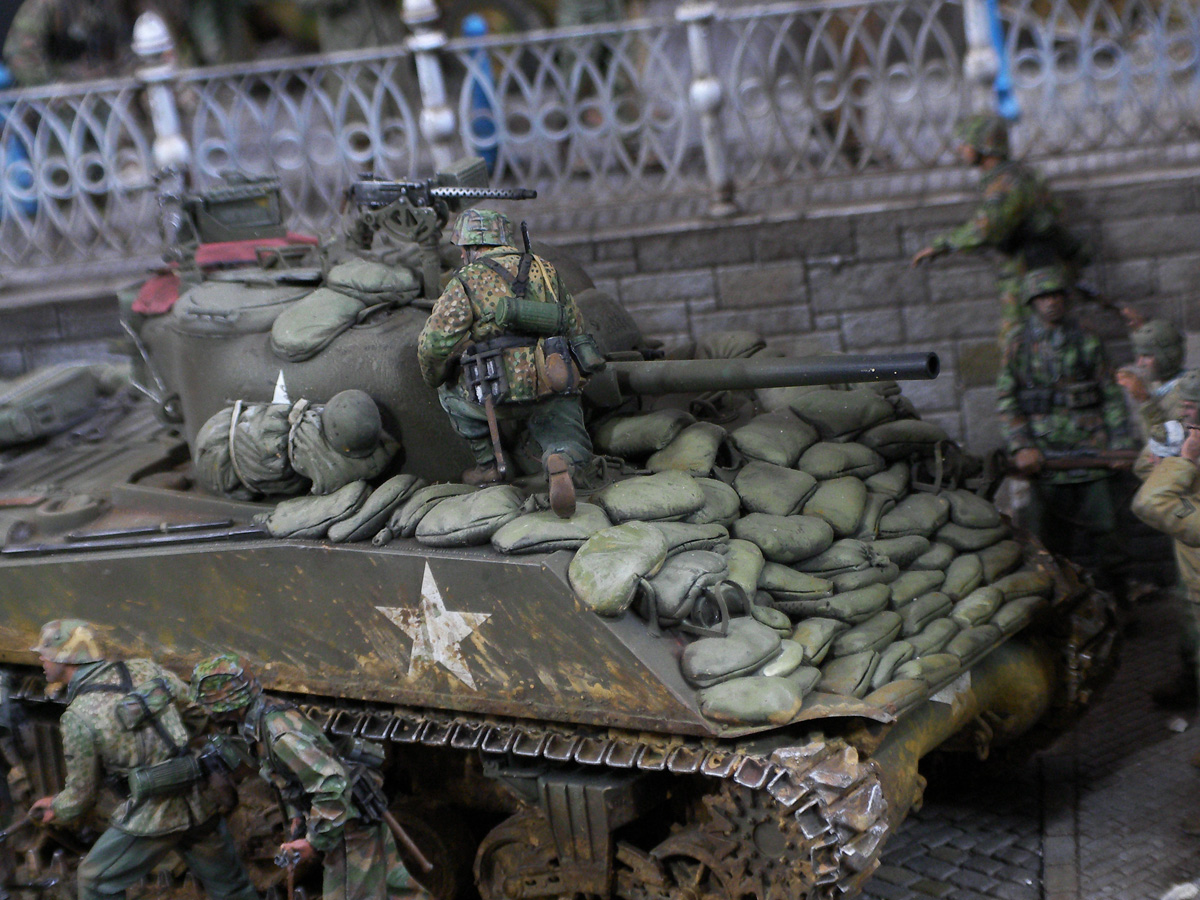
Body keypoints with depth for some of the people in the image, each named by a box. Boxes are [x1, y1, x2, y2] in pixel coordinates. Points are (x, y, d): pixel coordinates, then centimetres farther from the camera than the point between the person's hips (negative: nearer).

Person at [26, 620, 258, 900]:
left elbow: (82, 792, -1)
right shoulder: (143, 670, 3)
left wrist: (57, 809, 20)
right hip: (199, 802, 5)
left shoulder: (78, 717, -10)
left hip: (151, 816, -5)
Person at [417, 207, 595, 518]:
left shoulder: (466, 281, 2)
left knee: (451, 389, 27)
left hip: (499, 395, -3)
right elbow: (575, 327, 22)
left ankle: (488, 463, 25)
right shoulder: (543, 269, 16)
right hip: (554, 389, 3)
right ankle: (559, 464, -13)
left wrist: (435, 378, 14)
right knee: (570, 446, 21)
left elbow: (435, 343, -7)